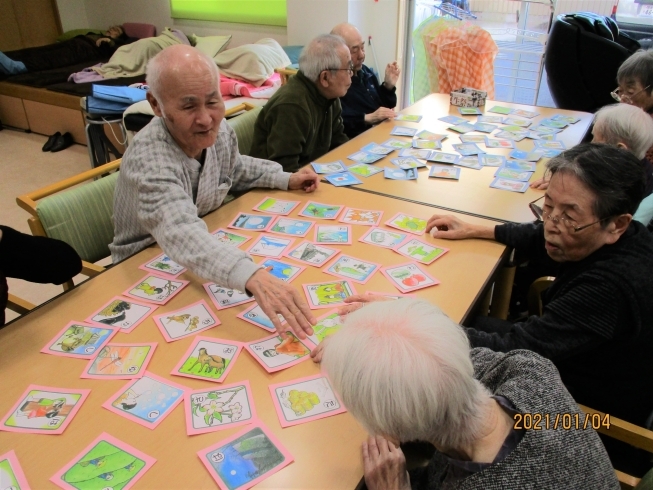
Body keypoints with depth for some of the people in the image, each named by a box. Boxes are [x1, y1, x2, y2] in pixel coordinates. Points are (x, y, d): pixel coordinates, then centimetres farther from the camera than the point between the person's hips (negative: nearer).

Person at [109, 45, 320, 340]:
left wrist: (286, 180, 3)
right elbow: (182, 235, -51)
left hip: (211, 246, 7)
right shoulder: (149, 159, -33)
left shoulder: (220, 131, -10)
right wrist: (253, 277, -66)